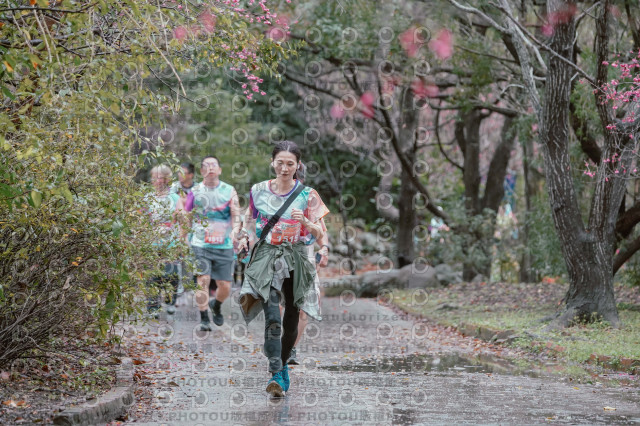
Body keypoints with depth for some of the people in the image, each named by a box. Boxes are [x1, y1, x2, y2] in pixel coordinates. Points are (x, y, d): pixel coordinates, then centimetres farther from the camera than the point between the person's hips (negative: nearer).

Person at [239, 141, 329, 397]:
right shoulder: (258, 191, 4)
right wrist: (255, 237, 3)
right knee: (272, 316, -18)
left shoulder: (307, 195, 0)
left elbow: (320, 234, -1)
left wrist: (306, 223, -19)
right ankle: (277, 375, -22)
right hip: (266, 257, -1)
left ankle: (282, 365, 33)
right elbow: (250, 221, 20)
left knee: (291, 319, 9)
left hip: (295, 259, 1)